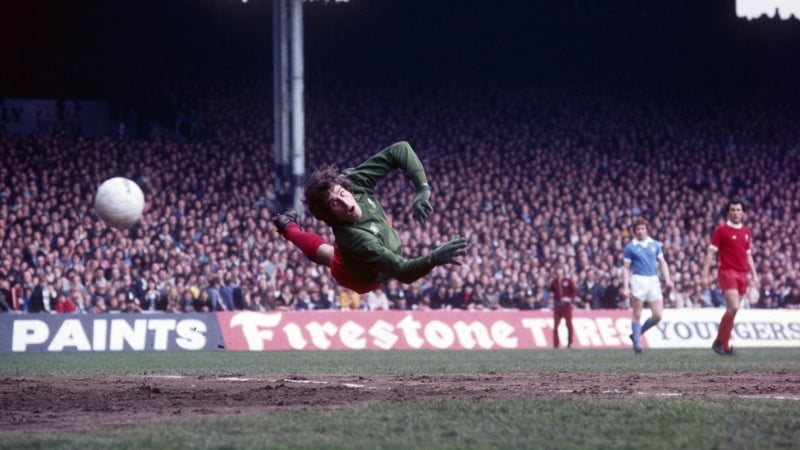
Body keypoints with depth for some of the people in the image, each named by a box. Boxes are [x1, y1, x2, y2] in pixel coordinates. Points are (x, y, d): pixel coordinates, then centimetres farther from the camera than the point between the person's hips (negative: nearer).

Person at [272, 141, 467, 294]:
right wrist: (434, 259, -73)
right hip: (367, 279, -4)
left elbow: (400, 150, -30)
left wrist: (423, 189, -41)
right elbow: (404, 273, -56)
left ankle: (288, 226, 66)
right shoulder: (356, 239, -53)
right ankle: (289, 228, 63)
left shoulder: (356, 182, -36)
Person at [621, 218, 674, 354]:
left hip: (653, 280, 4)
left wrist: (667, 279, 2)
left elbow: (662, 263, 15)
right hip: (638, 280, -4)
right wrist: (625, 287, -5)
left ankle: (636, 334, 17)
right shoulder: (630, 247, 2)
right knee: (637, 314, -4)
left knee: (657, 316, -2)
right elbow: (626, 268, 2)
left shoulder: (655, 244, 12)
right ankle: (637, 343, 2)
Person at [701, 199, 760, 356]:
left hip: (742, 274, 6)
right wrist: (705, 275, -10)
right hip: (727, 272, -6)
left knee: (732, 310, 5)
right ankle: (719, 341, -6)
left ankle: (725, 345, 10)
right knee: (733, 307, -18)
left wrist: (754, 275, 15)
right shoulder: (721, 230, -3)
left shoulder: (746, 232, 15)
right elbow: (710, 253, -4)